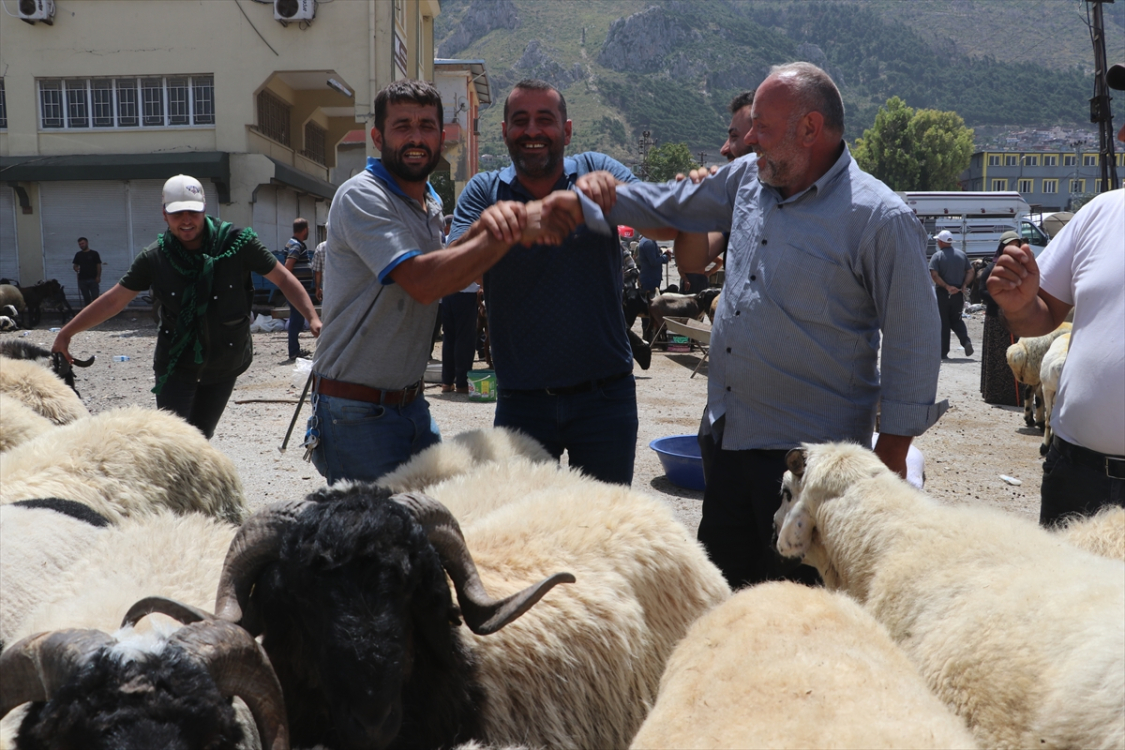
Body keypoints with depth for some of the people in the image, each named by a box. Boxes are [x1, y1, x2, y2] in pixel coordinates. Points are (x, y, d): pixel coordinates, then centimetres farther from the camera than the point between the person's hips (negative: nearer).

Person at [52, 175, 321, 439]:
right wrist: (66, 333, -1)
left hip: (226, 365, 1)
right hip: (177, 365, 0)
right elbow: (114, 300, -1)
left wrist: (312, 317, -21)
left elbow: (283, 278, -8)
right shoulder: (155, 257, -9)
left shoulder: (236, 242, -13)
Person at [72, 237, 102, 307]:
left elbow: (98, 265, 0)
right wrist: (76, 269, -10)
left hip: (93, 279, -3)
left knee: (95, 297, -7)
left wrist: (98, 276, -10)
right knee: (86, 298, 6)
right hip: (82, 280, 3)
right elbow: (75, 265, 15)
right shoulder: (78, 255, 12)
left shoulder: (94, 253, 2)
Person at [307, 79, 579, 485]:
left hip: (411, 403, 8)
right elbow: (422, 281, -28)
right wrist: (512, 233, -28)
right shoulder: (361, 196, -15)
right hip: (358, 411, -8)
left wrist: (481, 227, -19)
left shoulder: (430, 204, 14)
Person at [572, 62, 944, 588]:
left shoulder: (879, 218, -13)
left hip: (810, 452, -7)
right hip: (727, 441, 7)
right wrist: (603, 199, 11)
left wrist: (892, 452, -10)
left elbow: (912, 342, -11)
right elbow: (668, 207, 25)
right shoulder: (748, 179, 7)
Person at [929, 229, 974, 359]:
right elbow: (970, 272, 4)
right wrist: (964, 286, -4)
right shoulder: (961, 255, 7)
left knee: (943, 323, 5)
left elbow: (934, 275, -19)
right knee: (956, 319, 17)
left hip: (942, 293, -4)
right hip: (958, 293, 4)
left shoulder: (937, 256, -7)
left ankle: (943, 352, 7)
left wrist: (946, 286, -17)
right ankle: (965, 341, -8)